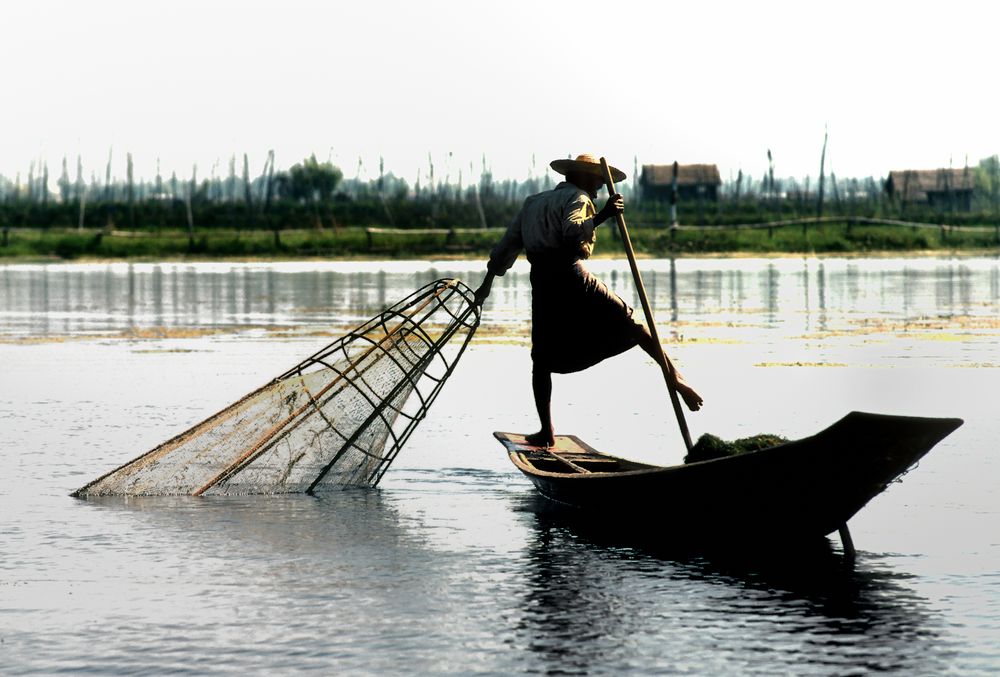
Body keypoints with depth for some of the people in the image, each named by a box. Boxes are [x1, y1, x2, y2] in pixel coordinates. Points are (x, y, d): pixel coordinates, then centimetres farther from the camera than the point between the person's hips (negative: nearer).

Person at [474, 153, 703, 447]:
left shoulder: (533, 202, 25)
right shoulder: (577, 198, 3)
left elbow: (507, 244, 26)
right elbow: (573, 236, -17)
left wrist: (488, 282, 32)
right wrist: (601, 216, -12)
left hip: (542, 284, 5)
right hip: (571, 277, -5)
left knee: (542, 359, 10)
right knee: (631, 326, 2)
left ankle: (546, 432, 5)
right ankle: (676, 379, -3)